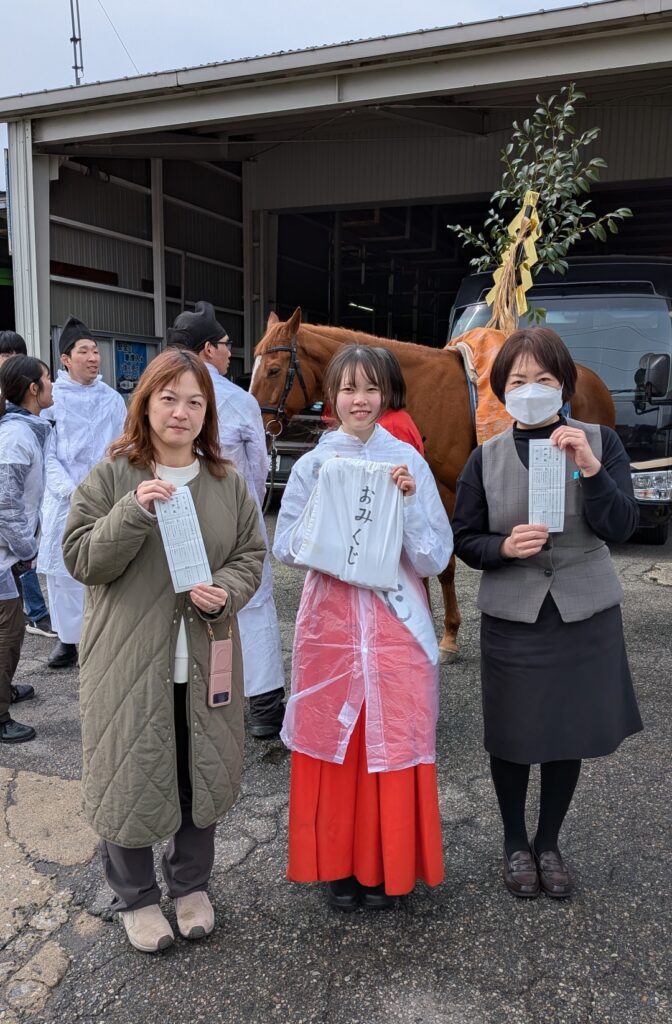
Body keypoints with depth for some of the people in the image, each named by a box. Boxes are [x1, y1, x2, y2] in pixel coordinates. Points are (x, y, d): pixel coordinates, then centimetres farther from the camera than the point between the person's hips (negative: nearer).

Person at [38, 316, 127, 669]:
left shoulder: (112, 399, 6)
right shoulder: (51, 397, 1)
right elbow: (46, 454, -2)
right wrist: (72, 492, -12)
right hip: (63, 499, 0)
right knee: (62, 569, 4)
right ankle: (68, 637, 20)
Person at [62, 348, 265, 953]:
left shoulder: (227, 483, 4)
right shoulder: (111, 477, -5)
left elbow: (251, 555, 7)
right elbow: (81, 559, -9)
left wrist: (226, 592, -14)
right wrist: (133, 511, -24)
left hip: (207, 658, 3)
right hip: (130, 659, -3)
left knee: (204, 773, 15)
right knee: (132, 776, 10)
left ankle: (191, 884, 41)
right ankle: (136, 897, 35)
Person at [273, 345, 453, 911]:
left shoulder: (409, 461, -1)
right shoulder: (313, 464, 2)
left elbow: (435, 557, -4)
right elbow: (286, 547, 0)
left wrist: (410, 502, -17)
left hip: (396, 619, -1)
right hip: (330, 616, 1)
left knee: (392, 738, 7)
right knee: (332, 740, 9)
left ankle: (386, 863, 28)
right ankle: (337, 863, 29)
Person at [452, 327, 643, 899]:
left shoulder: (600, 442, -3)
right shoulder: (487, 457, -3)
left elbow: (621, 528, -12)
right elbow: (465, 541, 1)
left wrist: (590, 468, -27)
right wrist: (505, 547, -20)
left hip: (585, 615, 1)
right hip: (513, 616, 0)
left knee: (569, 734, 14)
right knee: (512, 738, 11)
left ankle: (549, 844, 38)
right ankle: (515, 843, 36)